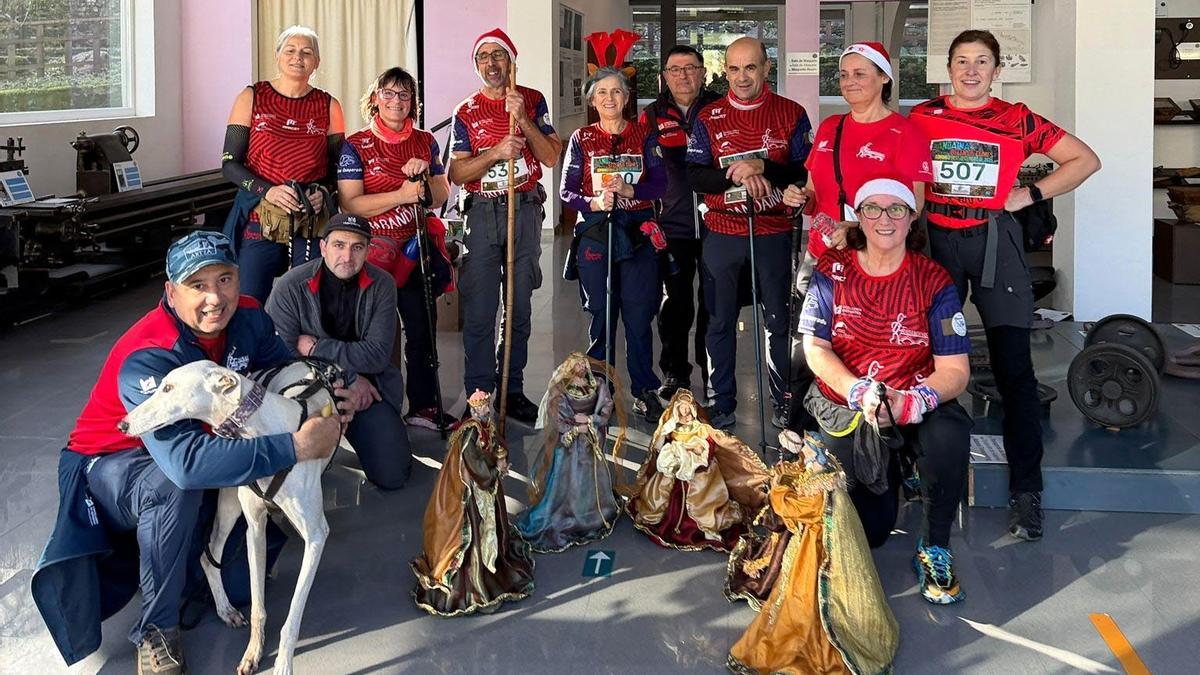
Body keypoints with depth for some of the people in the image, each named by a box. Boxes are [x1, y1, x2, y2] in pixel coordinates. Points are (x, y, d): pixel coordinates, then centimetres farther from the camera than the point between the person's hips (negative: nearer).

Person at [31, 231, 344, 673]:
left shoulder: (248, 318, -14)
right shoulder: (145, 360, -35)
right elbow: (187, 462, -47)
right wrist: (295, 447, -47)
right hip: (110, 463, -6)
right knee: (177, 487, -37)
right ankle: (156, 630, -19)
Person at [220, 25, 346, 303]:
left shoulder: (328, 106, 8)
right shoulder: (251, 98, 3)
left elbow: (337, 167, 13)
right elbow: (229, 164, 0)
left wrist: (323, 193, -8)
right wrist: (268, 191, -15)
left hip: (314, 222, 1)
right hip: (259, 220, -1)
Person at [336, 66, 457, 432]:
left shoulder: (425, 141, 11)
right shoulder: (356, 146, -2)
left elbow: (441, 196, 10)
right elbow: (350, 204, -12)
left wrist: (425, 175, -10)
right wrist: (401, 195, -20)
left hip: (416, 248, 4)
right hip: (373, 249, -4)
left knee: (421, 327, 5)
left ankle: (424, 405, 14)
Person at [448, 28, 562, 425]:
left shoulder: (532, 101, 6)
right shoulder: (466, 112, 4)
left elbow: (551, 157, -2)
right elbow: (456, 173, -3)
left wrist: (523, 120, -15)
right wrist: (496, 152, -17)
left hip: (525, 211, 1)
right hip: (482, 214, -1)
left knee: (520, 307, 7)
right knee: (479, 311, -3)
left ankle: (512, 392, 17)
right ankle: (478, 397, 5)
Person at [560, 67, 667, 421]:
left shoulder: (643, 135, 7)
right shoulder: (582, 139, 7)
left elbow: (660, 182, 0)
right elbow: (567, 191, 2)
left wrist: (629, 190, -18)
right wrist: (595, 202, -17)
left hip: (637, 232, 0)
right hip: (595, 233, 0)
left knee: (639, 315, 0)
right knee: (601, 315, 2)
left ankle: (644, 391, 10)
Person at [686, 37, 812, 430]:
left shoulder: (791, 114, 1)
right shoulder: (708, 118, 4)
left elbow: (806, 171, -5)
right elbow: (695, 176, -3)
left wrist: (762, 167, -21)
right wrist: (737, 175, -20)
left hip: (774, 232, -1)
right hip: (722, 233, 1)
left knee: (778, 320, 7)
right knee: (720, 320, 8)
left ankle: (783, 401, 19)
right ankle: (722, 402, 19)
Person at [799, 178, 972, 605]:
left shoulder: (932, 280, -3)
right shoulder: (832, 272, 0)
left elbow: (955, 369, -9)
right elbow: (815, 349, -5)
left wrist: (912, 401, -29)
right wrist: (861, 393, -21)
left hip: (916, 405, 0)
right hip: (845, 407, 0)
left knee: (950, 434, -36)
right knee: (868, 529, -11)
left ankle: (934, 548, -13)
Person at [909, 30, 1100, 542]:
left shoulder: (1016, 120, 3)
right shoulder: (922, 117, 8)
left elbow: (1085, 160, 8)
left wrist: (1030, 196, -1)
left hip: (995, 244, -2)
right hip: (937, 242, 2)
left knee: (1013, 367, -5)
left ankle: (1026, 491, 0)